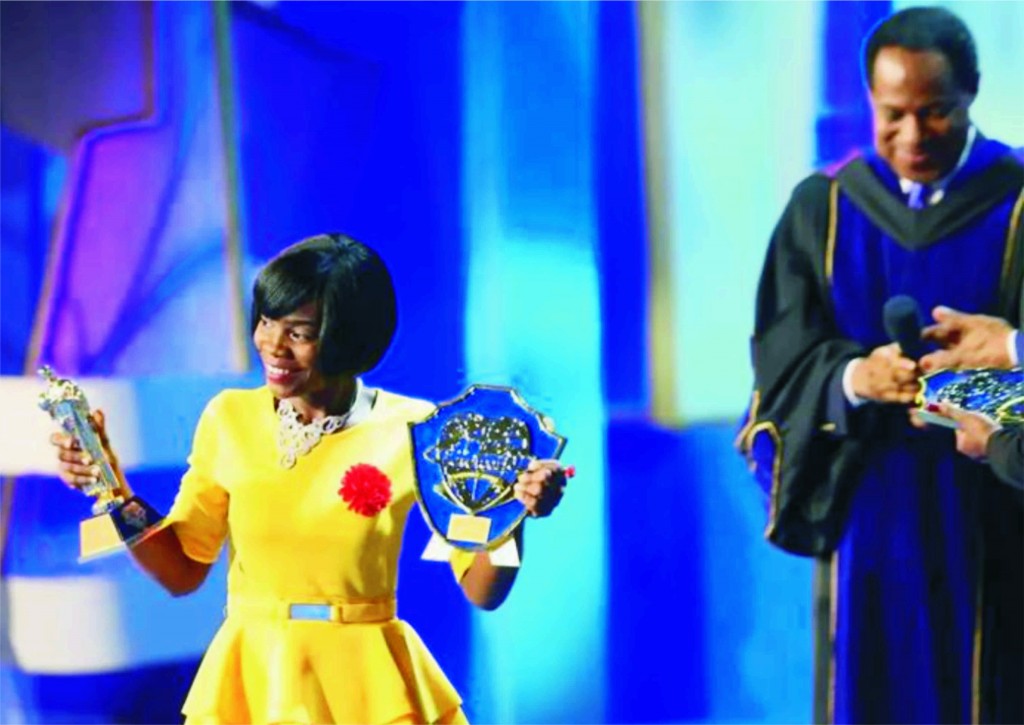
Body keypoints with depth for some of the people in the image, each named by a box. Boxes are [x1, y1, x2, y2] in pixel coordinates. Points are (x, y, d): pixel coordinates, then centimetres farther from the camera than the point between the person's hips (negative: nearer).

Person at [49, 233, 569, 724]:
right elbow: (181, 570, 6)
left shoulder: (411, 431, -6)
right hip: (250, 680, 2)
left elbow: (482, 591, -3)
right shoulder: (230, 418, 1)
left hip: (367, 682, -2)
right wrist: (110, 486, -6)